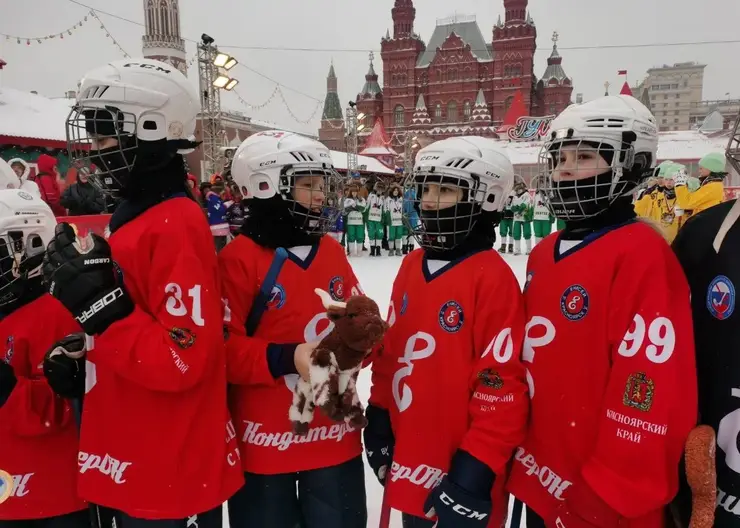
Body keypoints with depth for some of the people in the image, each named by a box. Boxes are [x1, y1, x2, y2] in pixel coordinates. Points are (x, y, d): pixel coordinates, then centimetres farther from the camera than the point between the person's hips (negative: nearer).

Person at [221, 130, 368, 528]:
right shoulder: (239, 258, -14)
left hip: (335, 434, 5)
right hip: (265, 440, -5)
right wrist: (286, 358, -25)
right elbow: (221, 349, -16)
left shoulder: (331, 251, 5)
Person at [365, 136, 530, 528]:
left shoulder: (493, 278, -19)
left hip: (458, 474, -6)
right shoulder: (411, 266, 4)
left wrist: (473, 472, -17)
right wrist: (378, 421, 12)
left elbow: (502, 385, -19)